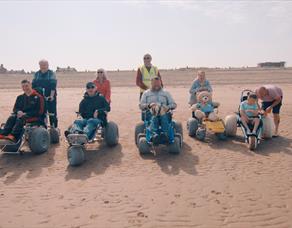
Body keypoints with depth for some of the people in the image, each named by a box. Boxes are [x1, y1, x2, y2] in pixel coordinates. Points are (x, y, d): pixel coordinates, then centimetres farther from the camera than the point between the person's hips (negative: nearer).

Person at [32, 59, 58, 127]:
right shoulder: (36, 74, 12)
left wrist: (52, 95, -19)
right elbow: (33, 85, 12)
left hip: (50, 97, -4)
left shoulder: (51, 73, -1)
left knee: (52, 113, -3)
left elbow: (53, 86, -10)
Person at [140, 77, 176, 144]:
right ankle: (154, 135, -61)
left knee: (164, 118, -36)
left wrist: (168, 107, -8)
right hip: (151, 113, 0)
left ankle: (169, 138, -56)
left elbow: (174, 104, 17)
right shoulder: (146, 93, 23)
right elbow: (141, 105, 10)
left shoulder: (166, 93, 25)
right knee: (154, 118, -37)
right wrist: (149, 105, -12)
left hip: (163, 113, 1)